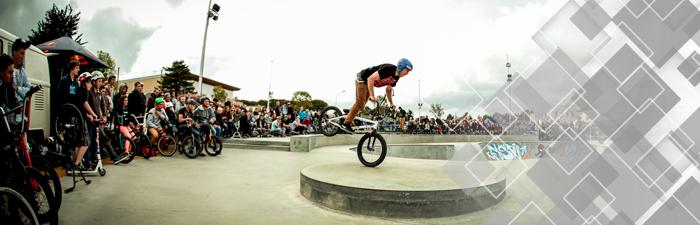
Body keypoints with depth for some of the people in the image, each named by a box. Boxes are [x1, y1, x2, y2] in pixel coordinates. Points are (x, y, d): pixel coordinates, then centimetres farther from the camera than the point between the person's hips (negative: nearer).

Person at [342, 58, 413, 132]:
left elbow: (389, 89, 13)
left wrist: (391, 104, 13)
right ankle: (346, 124, -7)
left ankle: (350, 121, 16)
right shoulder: (388, 68, -32)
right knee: (360, 103, -12)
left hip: (368, 83, 9)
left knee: (362, 104, 9)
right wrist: (372, 96, -33)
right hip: (362, 79, -9)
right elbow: (371, 79, -33)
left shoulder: (396, 77, -4)